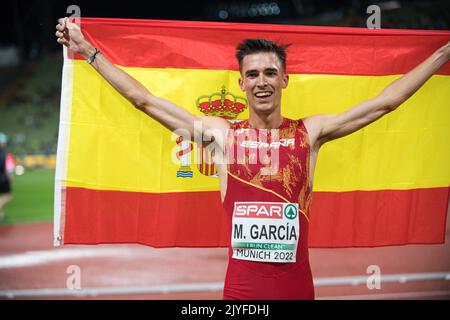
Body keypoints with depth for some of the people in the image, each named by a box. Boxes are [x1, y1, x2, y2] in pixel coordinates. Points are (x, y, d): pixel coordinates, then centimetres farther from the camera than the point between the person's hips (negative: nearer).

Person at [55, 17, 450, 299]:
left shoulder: (310, 132, 4)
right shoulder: (222, 133, 4)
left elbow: (385, 101, 8)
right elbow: (144, 99, 7)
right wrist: (87, 50, 7)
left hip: (296, 284, 0)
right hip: (240, 288, 0)